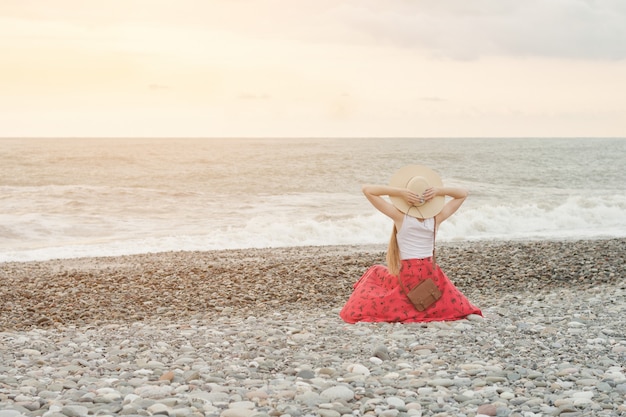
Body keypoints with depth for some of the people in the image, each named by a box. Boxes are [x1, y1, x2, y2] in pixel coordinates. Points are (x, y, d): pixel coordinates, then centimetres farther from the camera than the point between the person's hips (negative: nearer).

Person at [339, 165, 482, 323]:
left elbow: (367, 189, -14)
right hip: (432, 275, 3)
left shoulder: (400, 216, -15)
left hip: (407, 275, -3)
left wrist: (400, 192, -20)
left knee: (374, 273, 25)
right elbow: (463, 194, 7)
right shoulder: (436, 218, -7)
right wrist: (439, 191, -10)